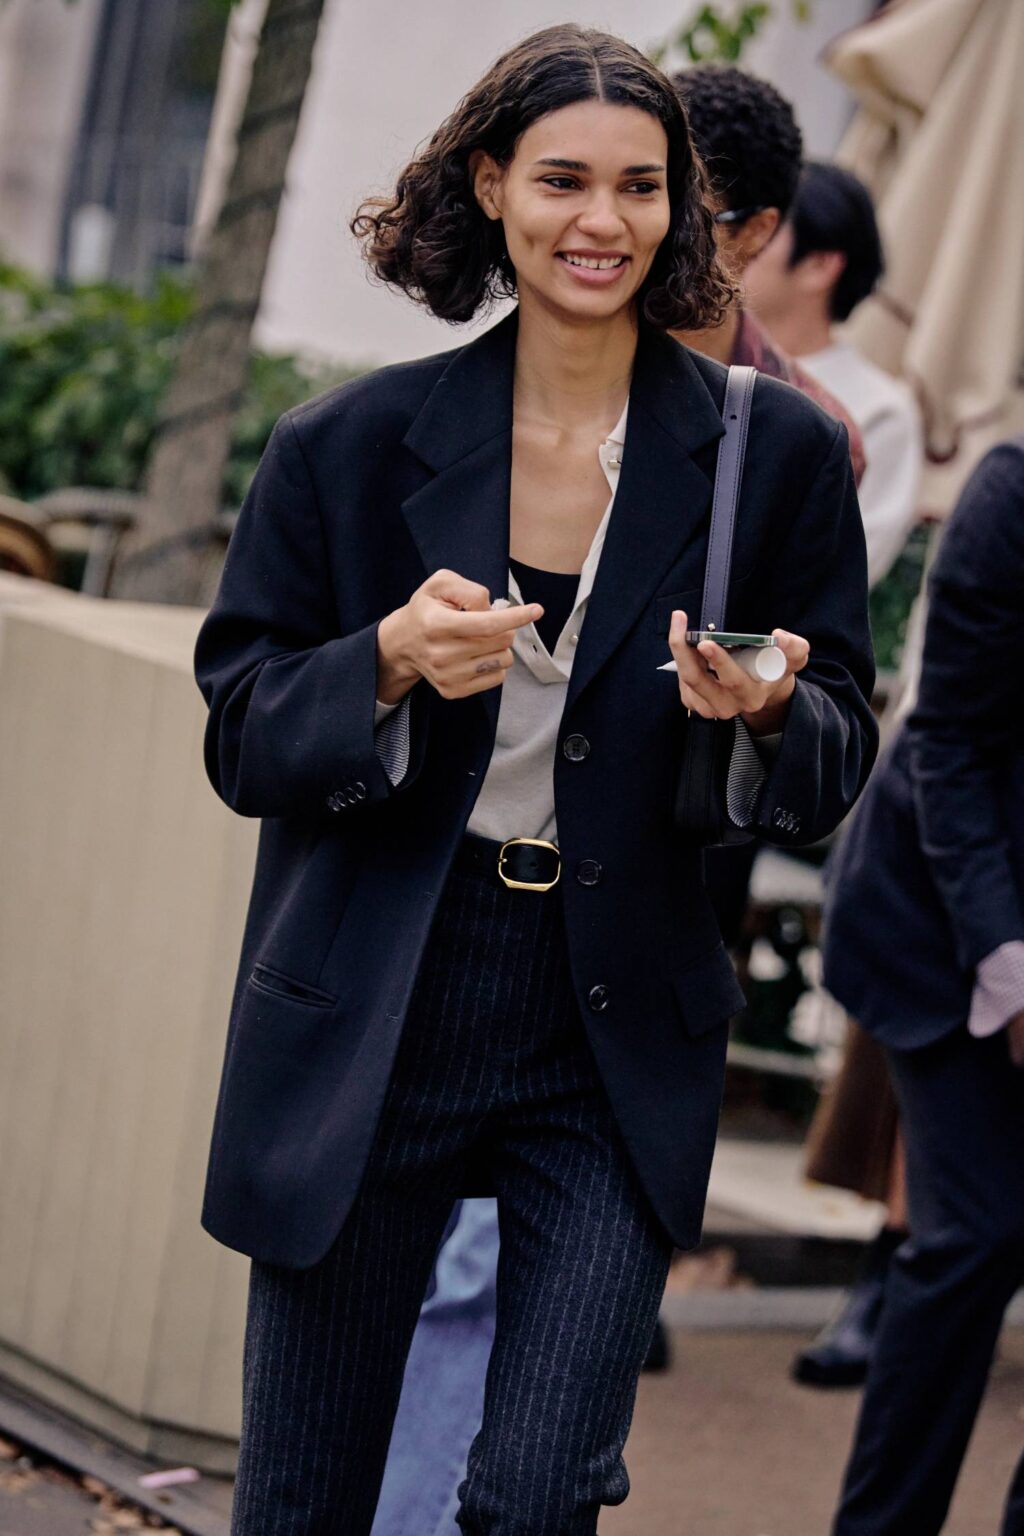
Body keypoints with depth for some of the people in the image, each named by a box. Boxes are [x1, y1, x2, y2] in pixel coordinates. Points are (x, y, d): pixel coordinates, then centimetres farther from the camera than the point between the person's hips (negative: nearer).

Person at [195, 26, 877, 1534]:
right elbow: (241, 742, 1)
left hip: (621, 1045, 0)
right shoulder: (351, 446, -1)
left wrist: (768, 712, -18)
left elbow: (838, 772, 5)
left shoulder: (777, 456, 0)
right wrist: (390, 667, -19)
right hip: (367, 1029, 1)